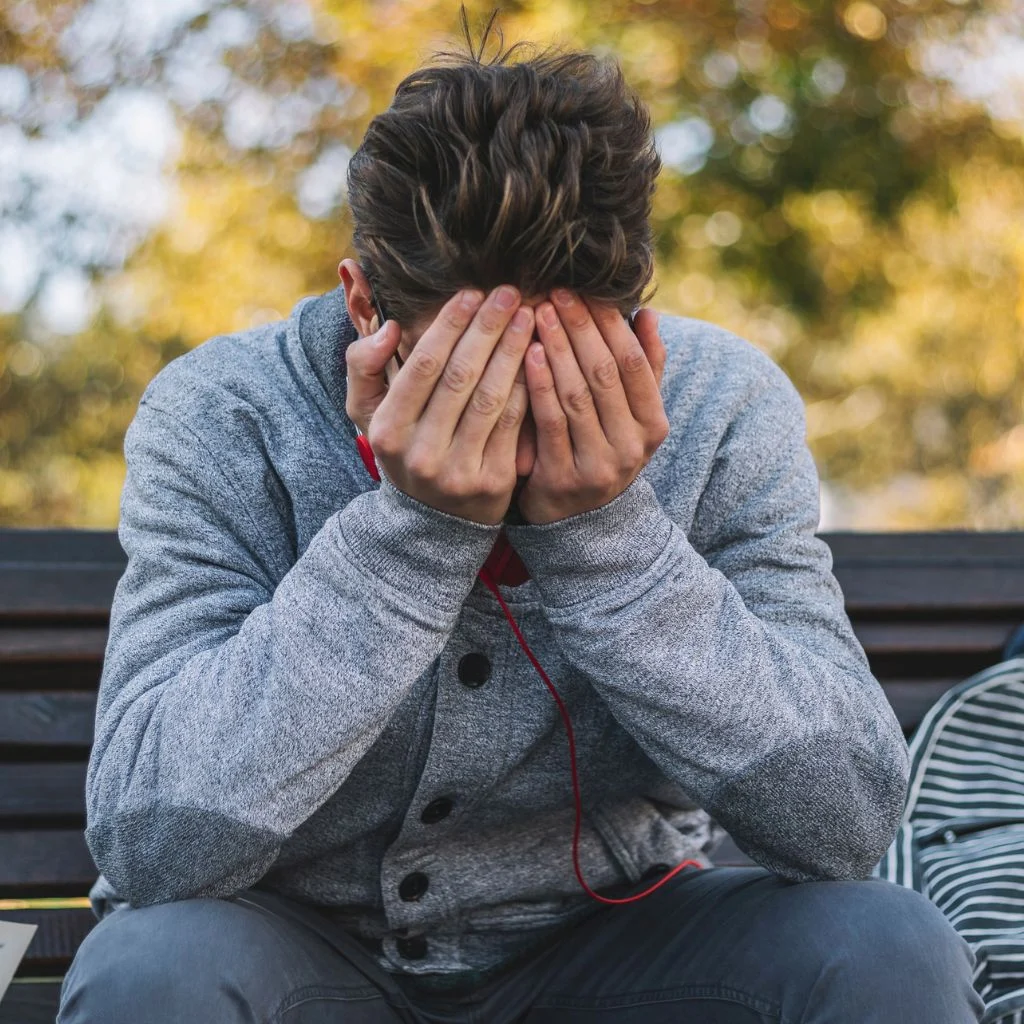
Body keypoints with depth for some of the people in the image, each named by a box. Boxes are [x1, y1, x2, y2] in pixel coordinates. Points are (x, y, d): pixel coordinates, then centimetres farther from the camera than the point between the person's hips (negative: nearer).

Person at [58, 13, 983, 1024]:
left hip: (600, 936, 1)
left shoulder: (722, 409, -14)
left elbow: (847, 823, -19)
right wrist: (410, 528, -33)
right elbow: (148, 846, -27)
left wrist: (608, 533, -29)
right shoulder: (218, 421, -18)